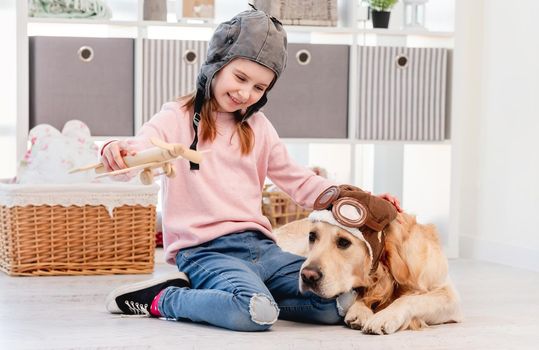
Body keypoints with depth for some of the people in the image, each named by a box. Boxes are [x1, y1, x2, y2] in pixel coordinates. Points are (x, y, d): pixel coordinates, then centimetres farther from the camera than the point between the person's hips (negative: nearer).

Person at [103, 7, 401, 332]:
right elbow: (137, 155, -15)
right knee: (257, 314, -34)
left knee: (338, 304, -13)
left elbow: (299, 181, 22)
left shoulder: (258, 128, 18)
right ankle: (161, 299, -10)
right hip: (205, 252, -6)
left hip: (260, 247, 6)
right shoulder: (178, 118, 2)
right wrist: (117, 150, -41)